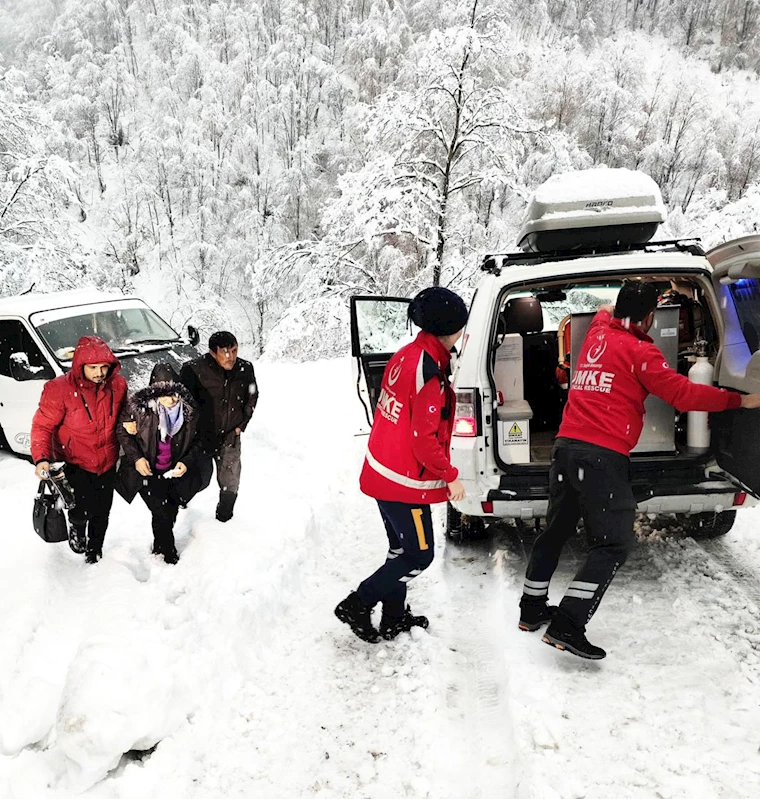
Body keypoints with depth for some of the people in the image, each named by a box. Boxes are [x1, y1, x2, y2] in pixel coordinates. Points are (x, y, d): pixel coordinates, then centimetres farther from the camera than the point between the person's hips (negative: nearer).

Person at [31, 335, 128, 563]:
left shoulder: (118, 385, -8)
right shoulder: (59, 389, -21)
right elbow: (43, 426, -18)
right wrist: (41, 458, -30)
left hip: (107, 462, 4)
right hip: (75, 463, -4)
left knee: (102, 513, 16)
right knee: (83, 510, -12)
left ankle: (95, 553, 43)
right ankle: (76, 527, 27)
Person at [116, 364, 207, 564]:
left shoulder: (190, 410, -13)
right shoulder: (138, 405, -21)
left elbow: (196, 441, 2)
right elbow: (122, 432, -4)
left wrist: (187, 462, -14)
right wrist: (136, 458, -14)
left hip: (173, 472, 3)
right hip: (146, 471, -3)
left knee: (171, 513, 15)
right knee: (162, 513, -9)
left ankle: (160, 550, 43)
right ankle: (169, 558, 14)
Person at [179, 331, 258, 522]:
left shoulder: (245, 369, -9)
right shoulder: (193, 370, -21)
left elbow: (252, 397, 9)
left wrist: (241, 425, 5)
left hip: (230, 437, 3)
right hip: (200, 437, -3)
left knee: (230, 485, 11)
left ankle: (224, 520, 34)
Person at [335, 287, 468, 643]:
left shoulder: (406, 355, 4)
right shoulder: (429, 372, -24)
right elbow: (424, 440, -23)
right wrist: (450, 477, -10)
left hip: (382, 471, 9)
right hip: (405, 481, -9)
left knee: (402, 549, 21)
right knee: (419, 556, 6)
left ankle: (394, 619, 35)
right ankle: (357, 605, 12)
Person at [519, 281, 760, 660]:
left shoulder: (597, 332, 15)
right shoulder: (638, 351, -5)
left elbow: (605, 312, 41)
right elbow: (683, 393, -8)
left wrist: (636, 298, 51)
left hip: (566, 446, 8)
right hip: (603, 457, -8)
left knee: (556, 530, 19)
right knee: (613, 544, -1)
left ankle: (532, 608, 30)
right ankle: (566, 624, -7)